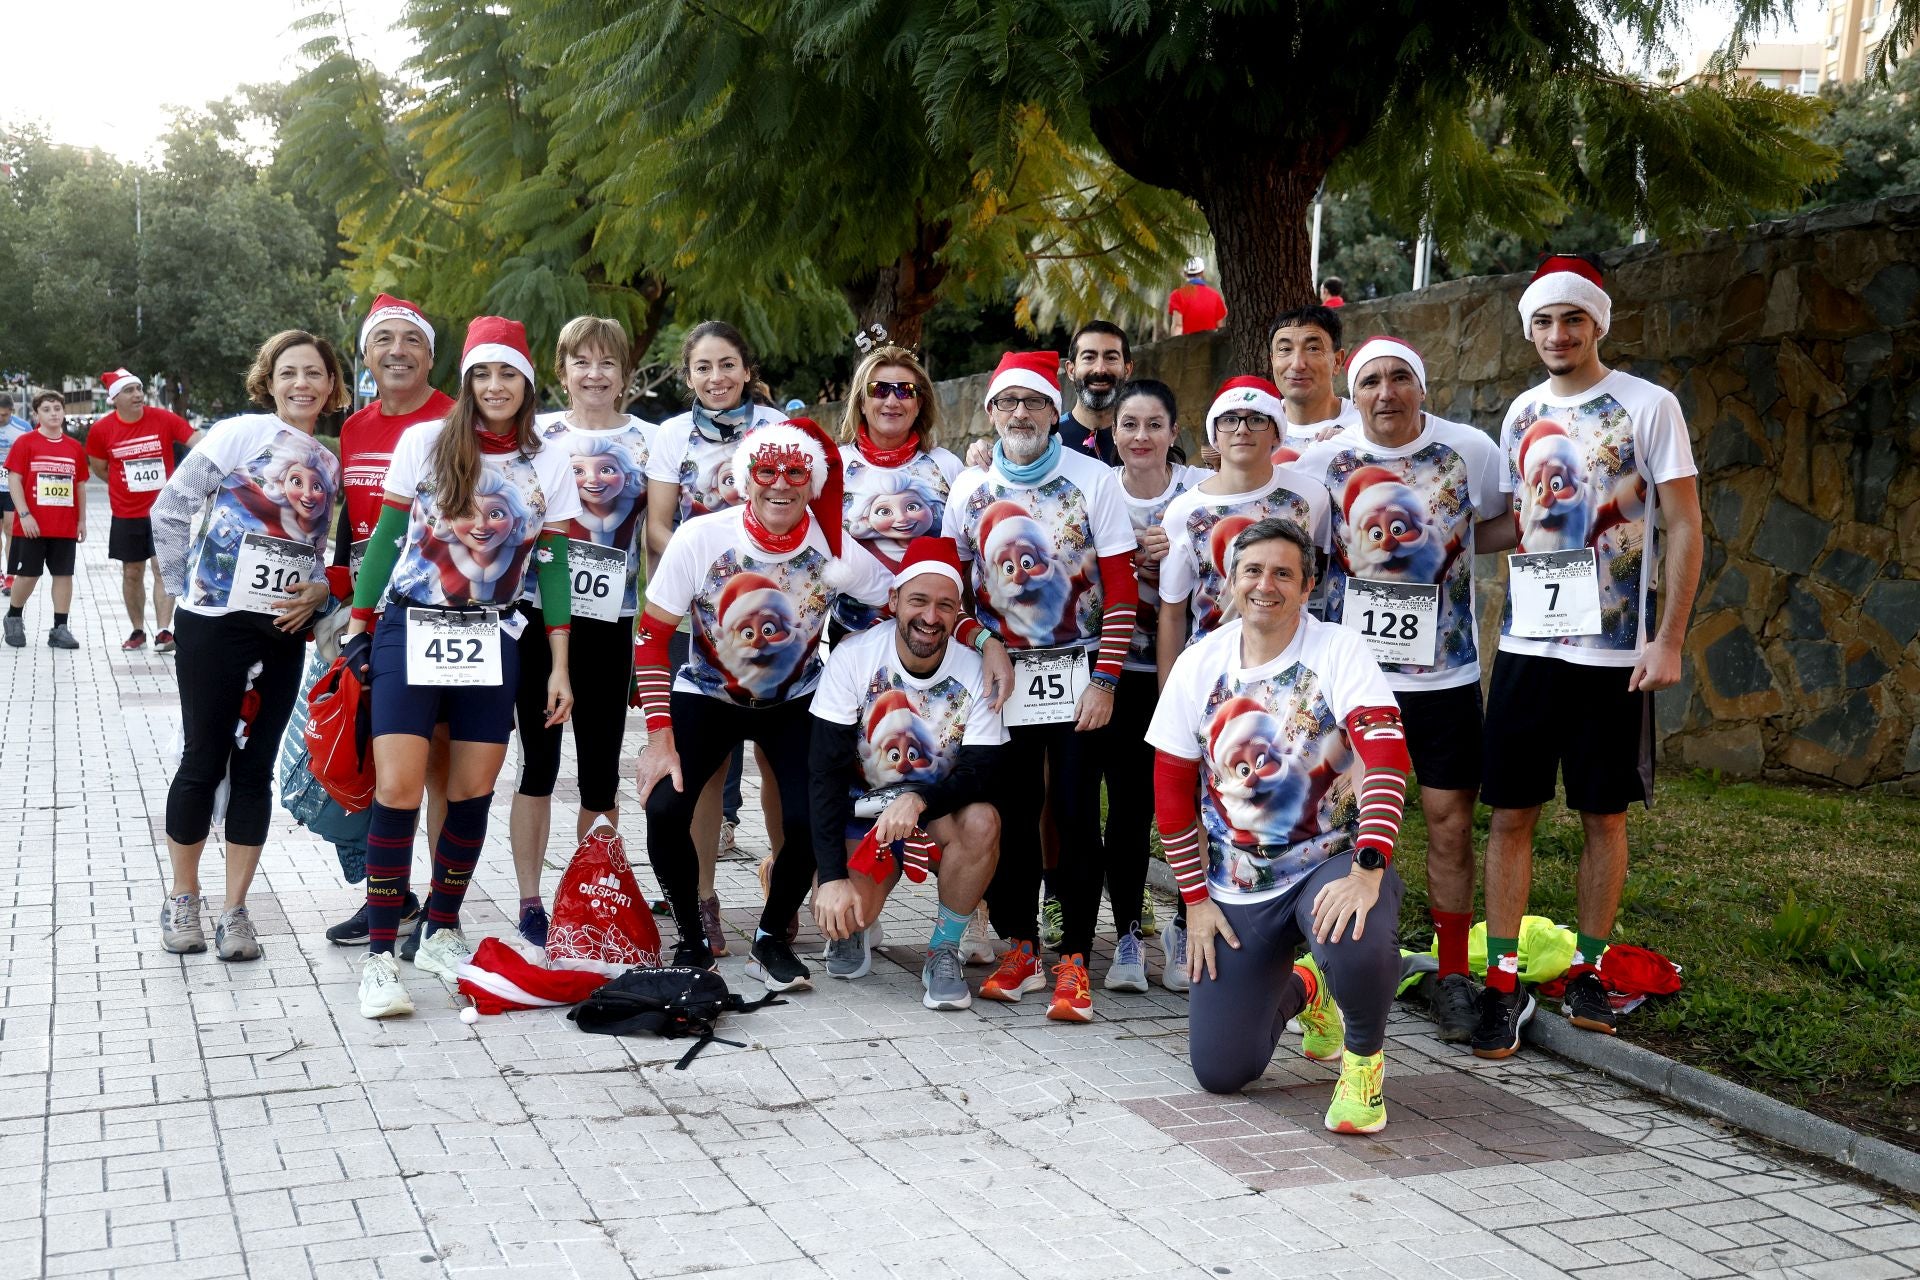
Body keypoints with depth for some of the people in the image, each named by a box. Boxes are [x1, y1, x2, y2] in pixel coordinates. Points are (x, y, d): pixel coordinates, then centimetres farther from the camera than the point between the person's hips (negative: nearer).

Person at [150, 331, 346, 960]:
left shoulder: (330, 466, 11)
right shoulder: (241, 433, -5)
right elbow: (170, 509, -4)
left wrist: (319, 591, 0)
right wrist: (186, 585, -4)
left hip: (284, 631, 4)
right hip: (215, 623, -4)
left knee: (255, 768, 6)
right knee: (204, 761, 2)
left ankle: (234, 910, 15)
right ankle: (182, 900, 19)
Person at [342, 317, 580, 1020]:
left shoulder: (548, 465, 4)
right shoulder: (424, 441, -1)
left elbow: (551, 565, 5)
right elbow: (385, 537, 3)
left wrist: (560, 668, 3)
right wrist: (357, 625, 1)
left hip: (491, 642, 2)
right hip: (410, 633, -2)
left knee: (473, 791, 5)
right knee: (398, 788, -11)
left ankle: (442, 933, 24)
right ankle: (379, 955, -4)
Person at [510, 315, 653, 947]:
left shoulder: (647, 441, 6)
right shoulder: (537, 434, 8)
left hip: (608, 619, 0)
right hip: (537, 612, 0)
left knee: (601, 768, 4)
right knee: (538, 761, 3)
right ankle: (530, 903, 11)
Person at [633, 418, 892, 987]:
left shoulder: (838, 547, -19)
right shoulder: (700, 538, -21)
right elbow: (651, 636, -13)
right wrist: (660, 737, -18)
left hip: (796, 703, 1)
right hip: (706, 696, 0)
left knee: (810, 822, -20)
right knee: (664, 809, -22)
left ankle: (772, 939, 8)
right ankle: (691, 938, 4)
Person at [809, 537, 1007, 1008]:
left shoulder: (975, 672, -15)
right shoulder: (854, 657, -17)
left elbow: (980, 771, -18)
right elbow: (826, 771, -18)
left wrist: (920, 800, -41)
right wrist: (832, 876, -26)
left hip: (941, 799, 1)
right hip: (864, 800, 0)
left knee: (982, 822, -33)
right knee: (843, 909, -25)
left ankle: (944, 951, -10)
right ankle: (856, 926, 17)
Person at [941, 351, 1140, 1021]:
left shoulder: (1093, 480, -3)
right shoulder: (969, 487, 6)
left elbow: (1121, 588, -5)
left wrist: (1104, 681, -10)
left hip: (1078, 676, -3)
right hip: (998, 677, 3)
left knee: (1075, 815, -5)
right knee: (1011, 816, 6)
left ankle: (1073, 962, 1)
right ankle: (1018, 951, 18)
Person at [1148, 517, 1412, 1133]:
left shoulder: (1338, 652, -11)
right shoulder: (1199, 664, 0)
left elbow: (1386, 759, -23)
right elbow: (1172, 790, 6)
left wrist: (1369, 870, -35)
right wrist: (1195, 898, 2)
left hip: (1333, 862, -3)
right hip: (1236, 887, 4)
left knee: (1355, 943, -40)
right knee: (1220, 1073, 0)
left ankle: (1365, 1057, -4)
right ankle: (1300, 992, 34)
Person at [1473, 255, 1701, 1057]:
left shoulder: (1648, 407, -4)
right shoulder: (1522, 413, 10)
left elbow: (1685, 528, -6)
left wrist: (1668, 641, -12)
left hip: (1614, 648, -3)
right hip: (1526, 643, 4)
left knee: (1604, 815, 6)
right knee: (1511, 814, 2)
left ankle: (1586, 971, 19)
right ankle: (1503, 981, 8)